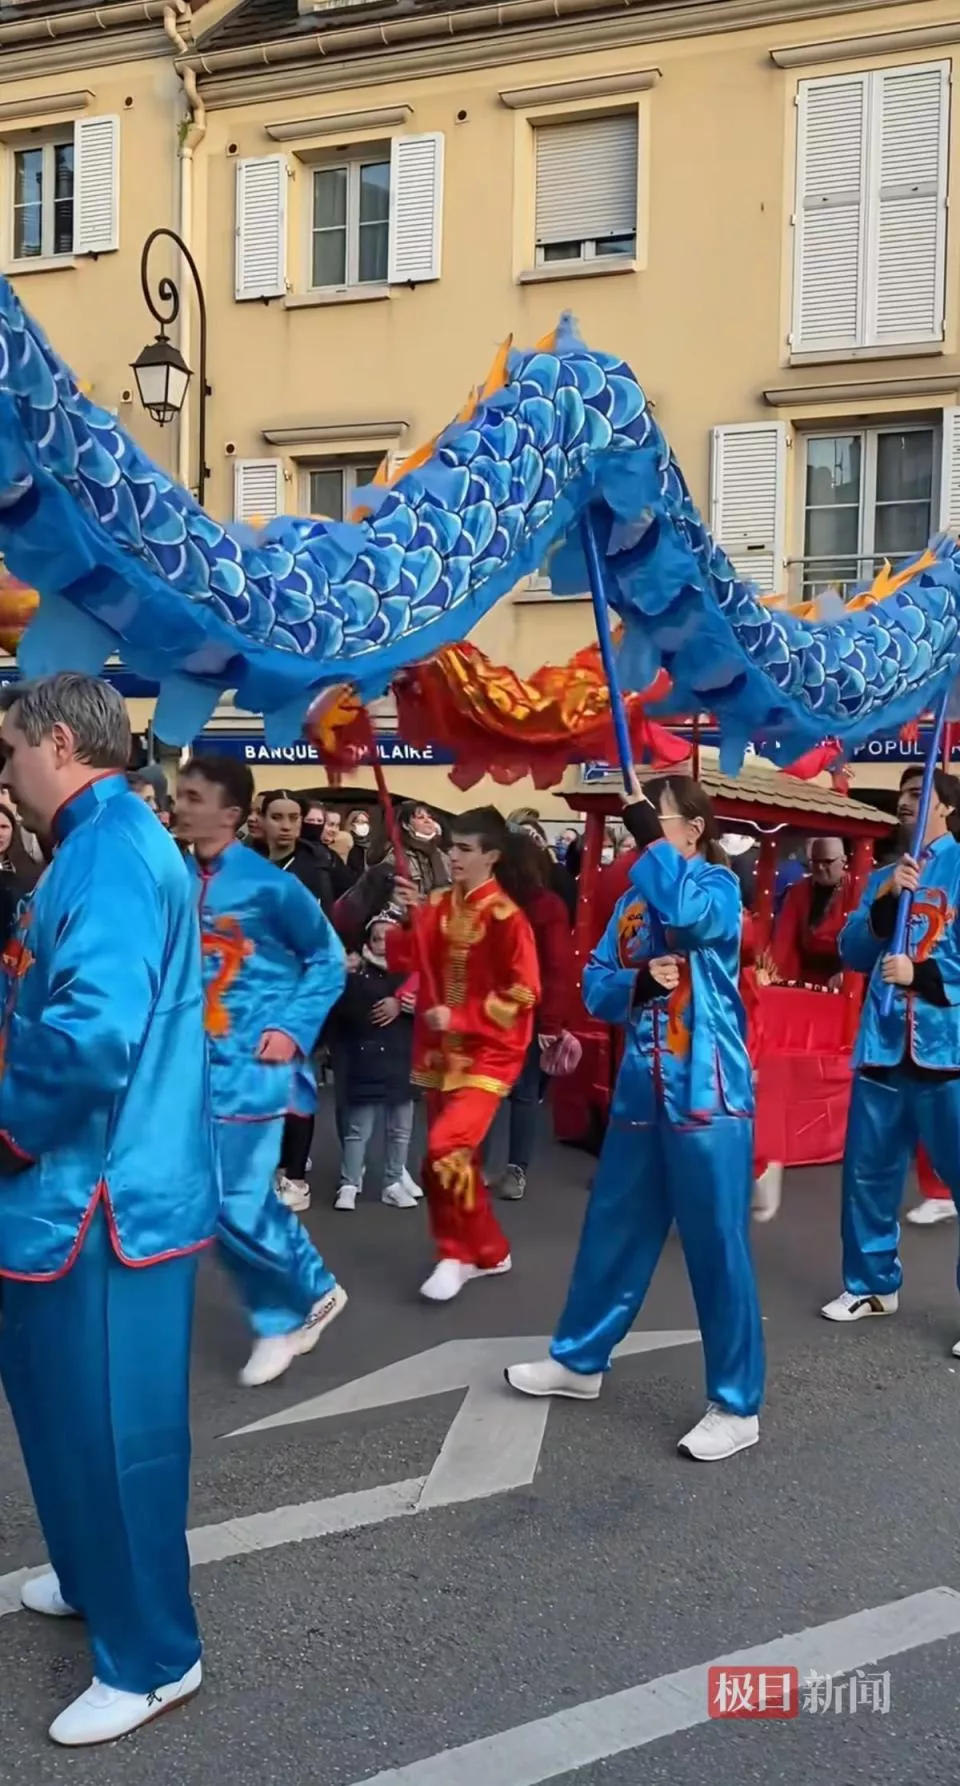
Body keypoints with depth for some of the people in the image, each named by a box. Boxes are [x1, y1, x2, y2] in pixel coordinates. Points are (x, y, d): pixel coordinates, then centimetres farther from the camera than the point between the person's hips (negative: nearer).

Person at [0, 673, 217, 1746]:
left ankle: (151, 1656, 19)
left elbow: (94, 1032, -32)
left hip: (101, 1195, -10)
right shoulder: (101, 846, 14)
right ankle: (99, 1577, 43)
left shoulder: (110, 852, -20)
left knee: (111, 1426, 3)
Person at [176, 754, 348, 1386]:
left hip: (251, 1063, -5)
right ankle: (310, 1294, 32)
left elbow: (328, 960, -1)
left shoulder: (270, 884, -10)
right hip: (195, 1063, 5)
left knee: (233, 1204, -6)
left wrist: (293, 1029, -10)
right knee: (248, 1197, 12)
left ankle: (288, 1313, 18)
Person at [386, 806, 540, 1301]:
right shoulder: (437, 904, 4)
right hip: (440, 1051, 7)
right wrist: (408, 919, -16)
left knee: (445, 1153, -20)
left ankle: (457, 1254, -1)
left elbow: (522, 995, -13)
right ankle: (489, 1252, 31)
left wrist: (459, 1018, -17)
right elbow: (405, 962, -1)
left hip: (486, 1053, -7)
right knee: (457, 1157, 14)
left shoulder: (505, 917, -13)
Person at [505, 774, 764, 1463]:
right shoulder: (632, 902, 12)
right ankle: (581, 1361, 35)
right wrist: (638, 980, -12)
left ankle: (737, 1404, 12)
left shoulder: (719, 886, -7)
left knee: (717, 1246, -1)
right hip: (642, 1093, 7)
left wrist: (649, 838, -20)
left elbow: (686, 913, -30)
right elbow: (595, 986, 8)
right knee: (612, 1232, 17)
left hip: (708, 1094, -7)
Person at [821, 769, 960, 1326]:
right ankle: (872, 1284, 29)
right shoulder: (883, 876, 14)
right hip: (883, 1043, 6)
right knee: (868, 1172, 12)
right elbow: (853, 953, 5)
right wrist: (885, 899, -8)